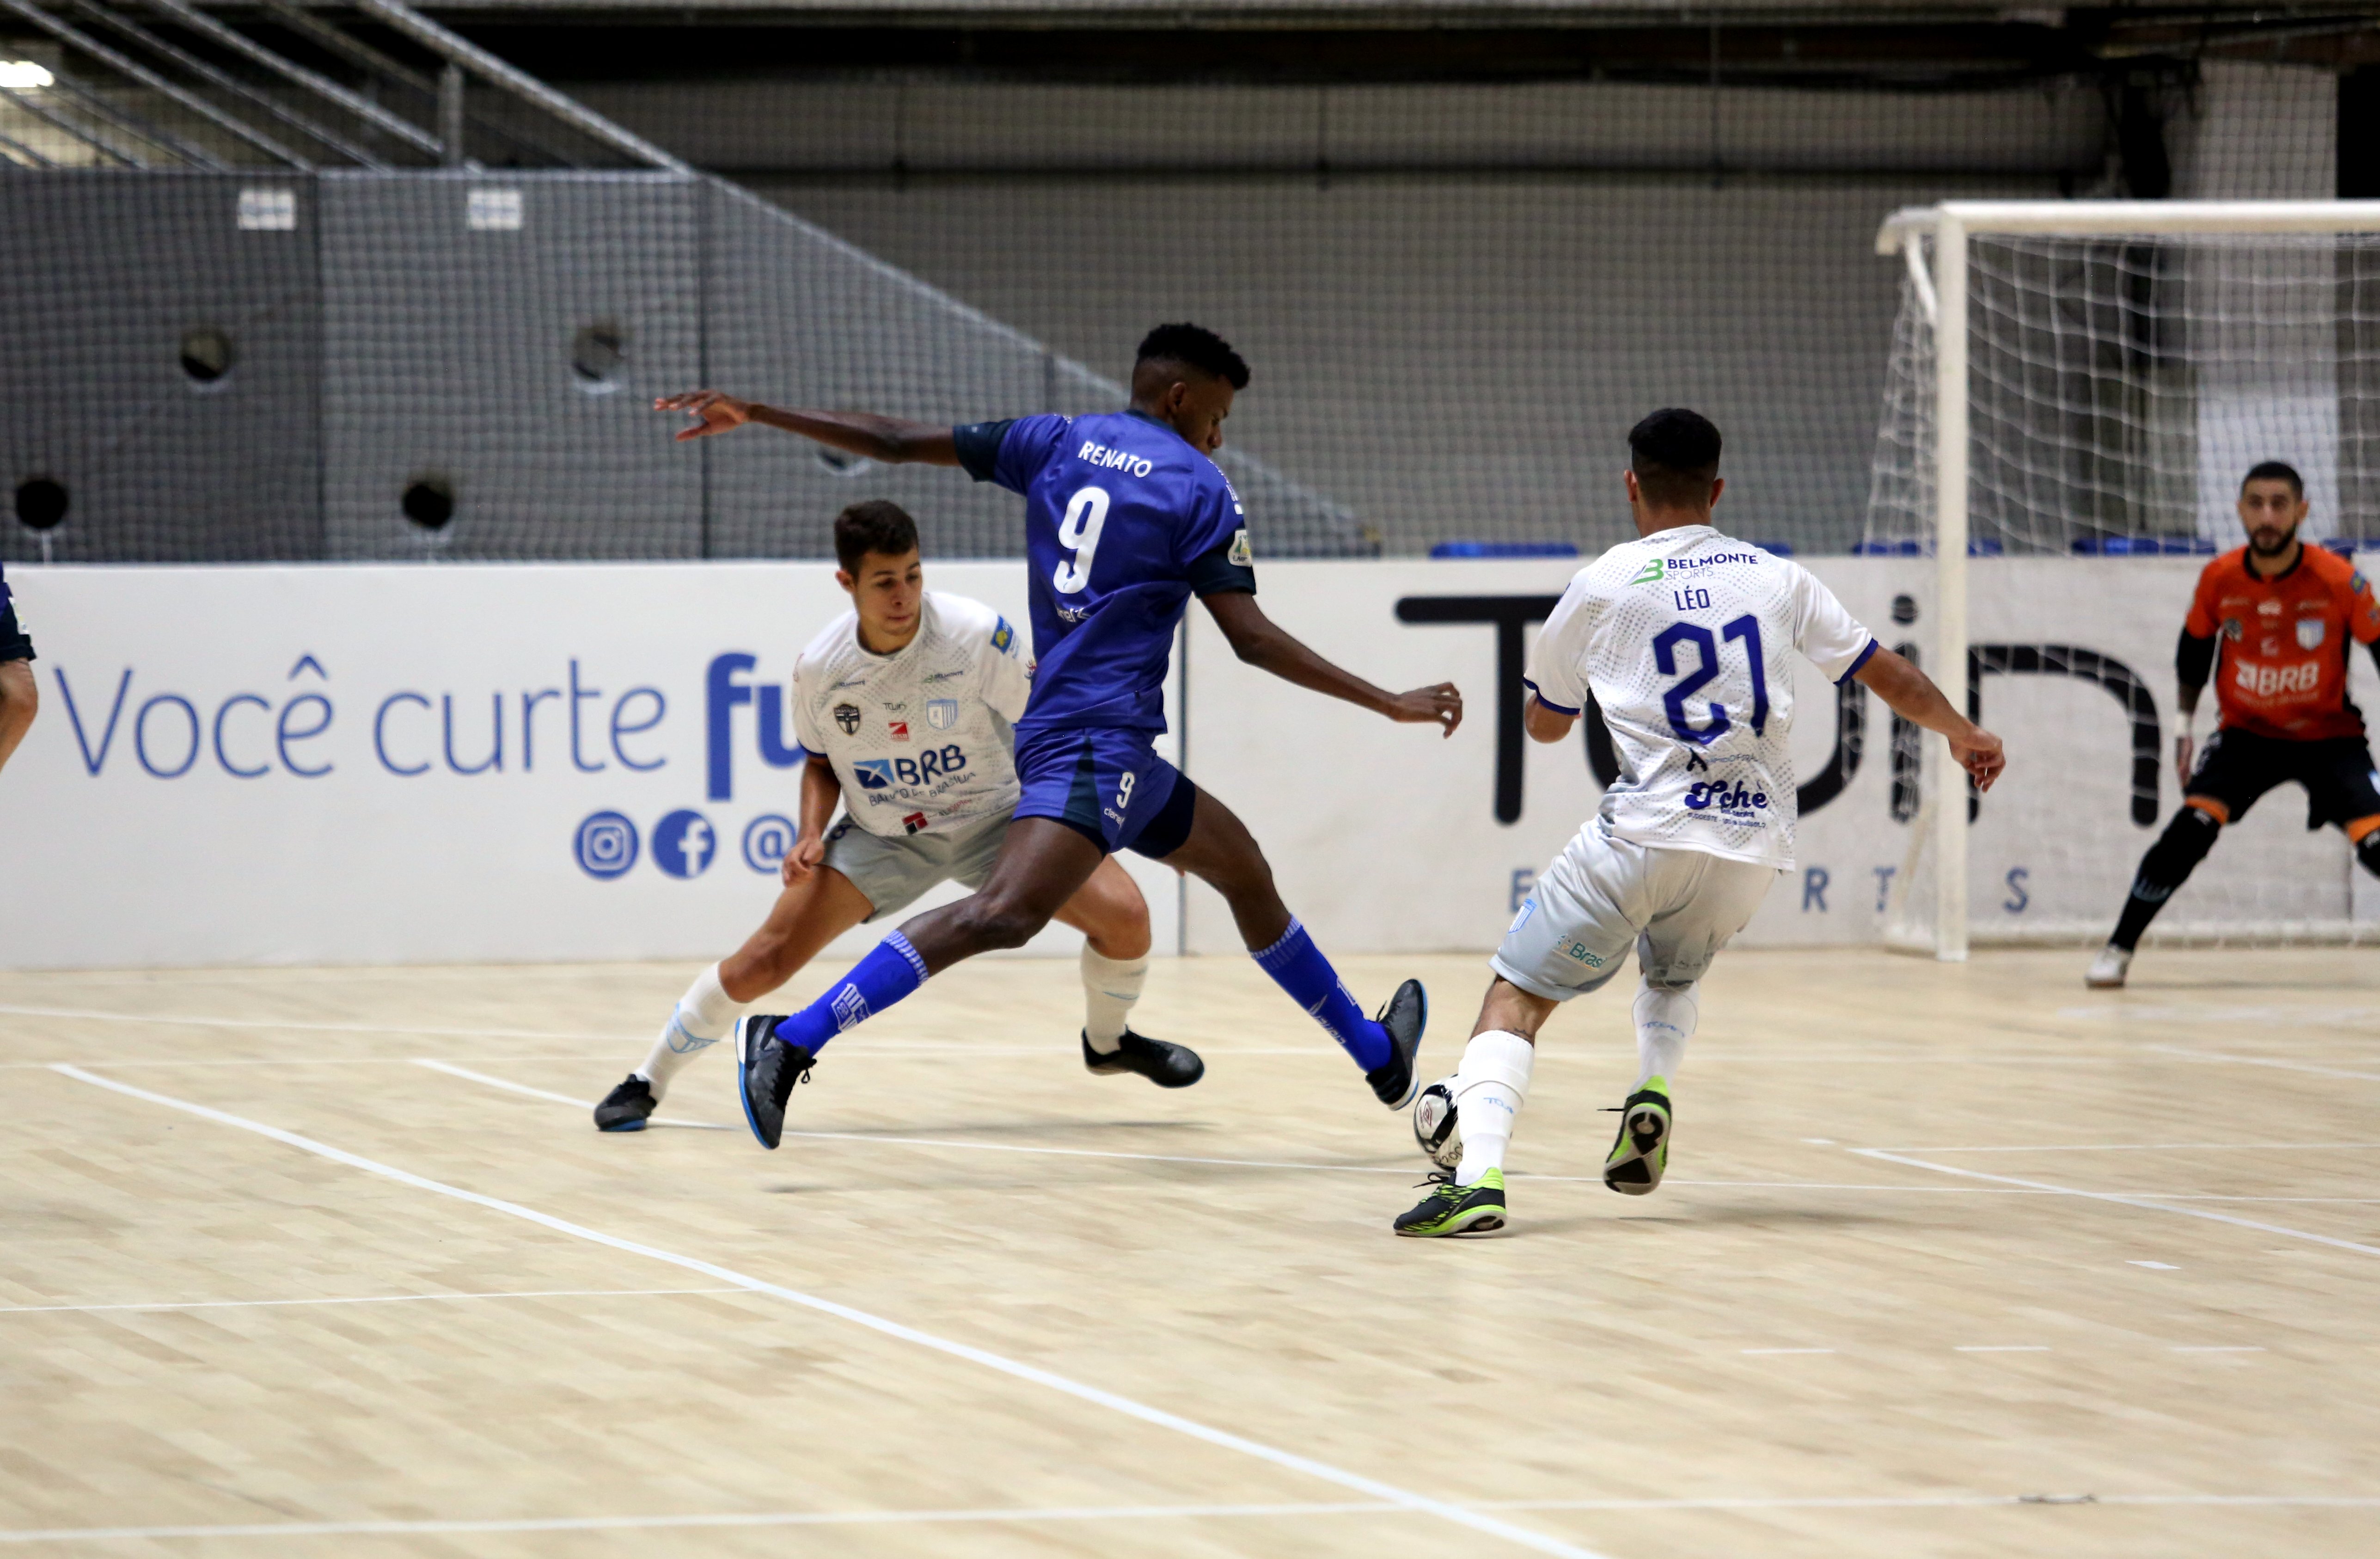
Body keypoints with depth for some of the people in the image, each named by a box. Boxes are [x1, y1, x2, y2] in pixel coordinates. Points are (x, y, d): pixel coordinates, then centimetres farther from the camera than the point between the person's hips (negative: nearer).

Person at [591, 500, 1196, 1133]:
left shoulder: (979, 635, -24)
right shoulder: (819, 666, -16)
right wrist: (811, 833, -12)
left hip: (993, 820, -1)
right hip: (880, 837, 1)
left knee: (1124, 916, -18)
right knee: (762, 963, -13)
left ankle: (1107, 1041, 16)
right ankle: (646, 1084, 10)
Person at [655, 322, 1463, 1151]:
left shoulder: (1056, 444, 14)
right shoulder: (1201, 489, -3)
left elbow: (898, 442, 11)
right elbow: (1250, 637, -9)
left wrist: (752, 413, 17)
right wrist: (1389, 703, -6)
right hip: (1095, 741, -10)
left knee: (1246, 873, 23)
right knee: (1004, 913, -25)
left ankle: (1378, 1054, 35)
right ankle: (791, 1041, -35)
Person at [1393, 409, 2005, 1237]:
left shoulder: (1602, 587, 4)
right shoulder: (1776, 577, 12)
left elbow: (1544, 723, 17)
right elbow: (1888, 674, 19)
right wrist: (1963, 733, 37)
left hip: (1649, 830, -4)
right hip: (1756, 842, 4)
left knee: (1516, 997, 0)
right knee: (1671, 976, 33)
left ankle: (1477, 1175, -24)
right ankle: (1654, 1093, 3)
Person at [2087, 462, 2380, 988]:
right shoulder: (2219, 579, -11)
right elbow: (2194, 650, 7)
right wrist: (2183, 723, 6)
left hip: (2328, 735, -1)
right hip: (2246, 733, 1)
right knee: (2192, 828, -17)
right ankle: (2118, 950, -6)